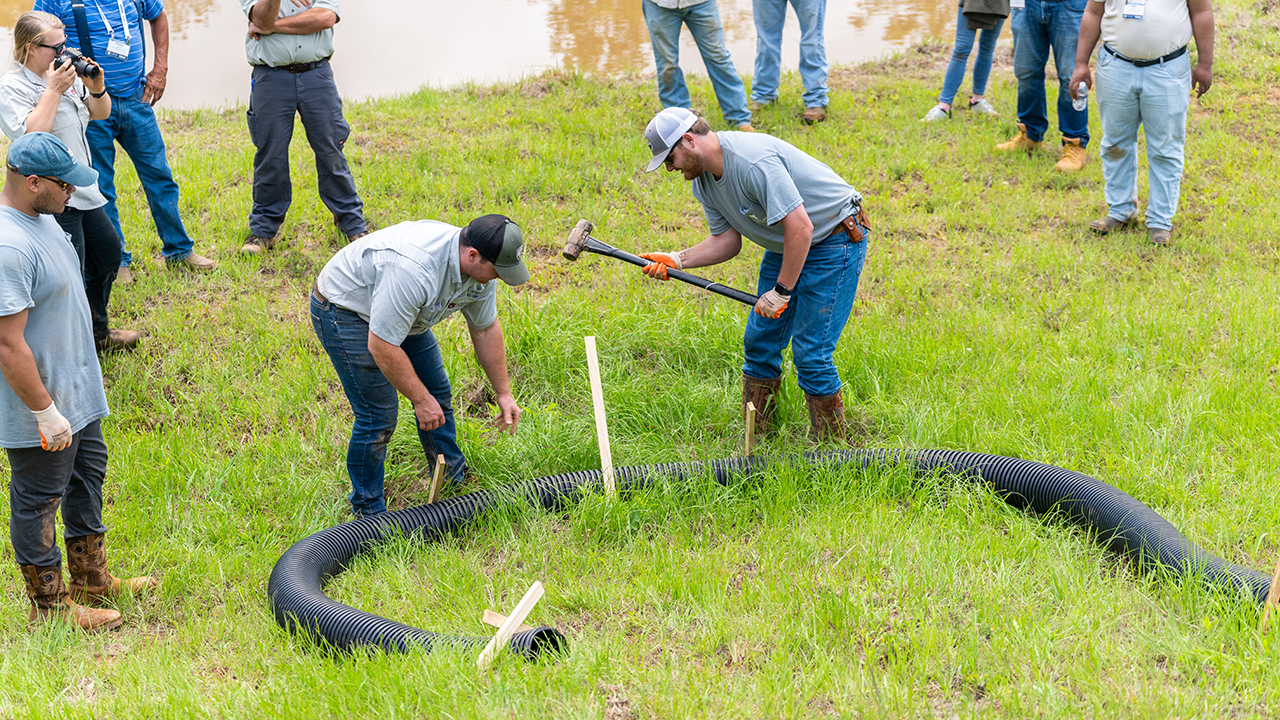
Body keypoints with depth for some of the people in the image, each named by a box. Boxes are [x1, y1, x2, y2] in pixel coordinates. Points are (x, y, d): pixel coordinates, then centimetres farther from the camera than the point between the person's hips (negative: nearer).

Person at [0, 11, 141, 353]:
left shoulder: (64, 74, 7)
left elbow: (101, 113, 17)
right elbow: (31, 136, -30)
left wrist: (96, 87, -4)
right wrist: (53, 91, -26)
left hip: (82, 189, 9)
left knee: (108, 251, 20)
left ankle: (97, 332, 38)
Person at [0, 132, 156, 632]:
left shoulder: (41, 218, 2)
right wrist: (45, 412, -24)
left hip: (77, 389, 10)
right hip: (41, 401, -10)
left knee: (87, 478, 23)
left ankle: (92, 580, 40)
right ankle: (49, 606, 21)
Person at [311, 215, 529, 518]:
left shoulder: (479, 266, -13)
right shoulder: (414, 269, -41)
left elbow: (486, 329, 3)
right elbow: (380, 345, -35)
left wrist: (503, 393, 5)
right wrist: (421, 400, -26)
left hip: (401, 312, 9)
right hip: (345, 309, -9)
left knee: (437, 393, 13)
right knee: (378, 414, -9)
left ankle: (455, 482, 32)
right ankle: (368, 510, 8)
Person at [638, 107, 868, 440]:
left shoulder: (754, 162, -31)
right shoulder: (703, 179, -1)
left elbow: (801, 228, -32)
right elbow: (728, 239, 6)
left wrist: (781, 292, -24)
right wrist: (678, 260, -8)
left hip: (835, 240, -9)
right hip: (785, 245, 9)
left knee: (809, 352, -11)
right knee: (759, 341, 8)